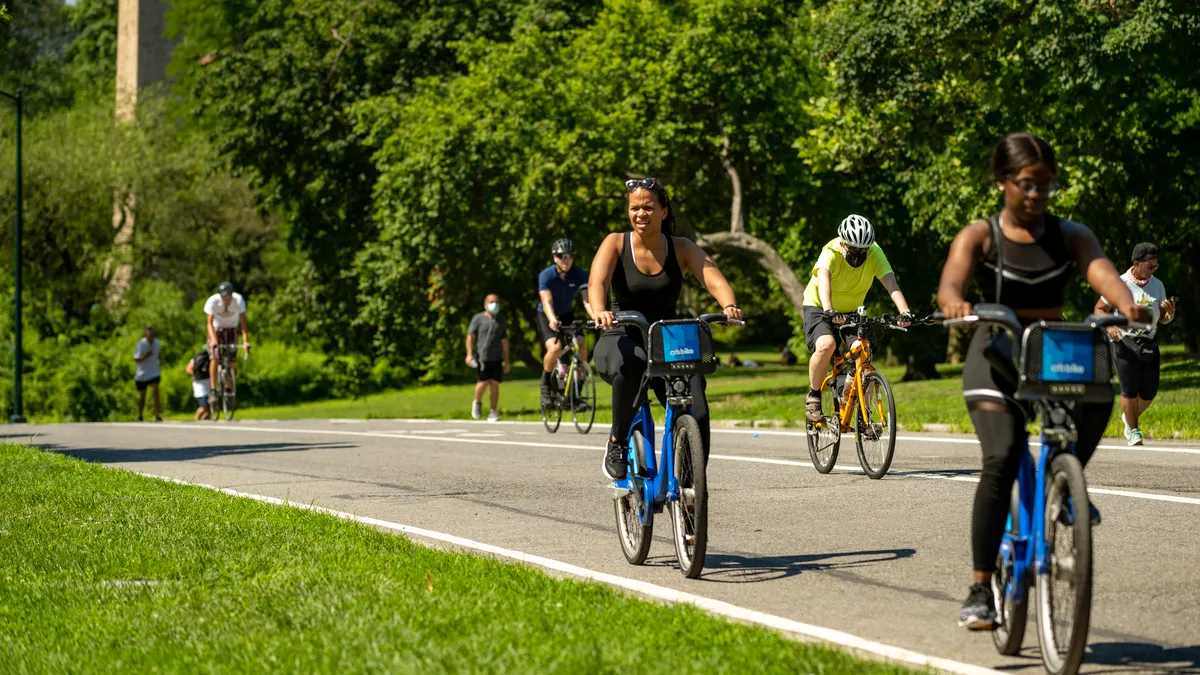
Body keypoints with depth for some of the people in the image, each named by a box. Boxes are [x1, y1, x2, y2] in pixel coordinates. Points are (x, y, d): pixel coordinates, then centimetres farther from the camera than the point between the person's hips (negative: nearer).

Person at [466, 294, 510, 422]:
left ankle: (493, 412, 1)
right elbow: (470, 337, 1)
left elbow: (504, 342, 21)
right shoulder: (478, 318, 6)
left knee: (494, 384, -3)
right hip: (481, 357, -3)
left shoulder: (500, 320, 19)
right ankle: (477, 403, 14)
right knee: (483, 382, -14)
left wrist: (506, 362, 18)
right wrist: (469, 354, -12)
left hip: (496, 358, 3)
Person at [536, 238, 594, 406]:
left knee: (582, 345, -18)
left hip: (567, 315, 3)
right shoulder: (546, 276, -23)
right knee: (555, 348, -29)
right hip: (547, 317, -3)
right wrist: (552, 319, -56)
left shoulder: (580, 275, -16)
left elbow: (587, 299, -28)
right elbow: (546, 301, -35)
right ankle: (546, 383, -3)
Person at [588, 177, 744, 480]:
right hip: (621, 340, -2)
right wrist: (599, 311, -42)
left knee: (697, 415, -21)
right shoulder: (616, 243, -1)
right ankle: (617, 441, -17)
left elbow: (714, 279, -14)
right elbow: (597, 281, -19)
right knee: (629, 367, -40)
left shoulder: (682, 249, 2)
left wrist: (729, 305, -38)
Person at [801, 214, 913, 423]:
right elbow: (823, 280, -47)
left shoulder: (874, 254, -21)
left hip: (852, 311, 4)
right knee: (826, 345, -31)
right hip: (818, 307, -4)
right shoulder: (831, 253, -29)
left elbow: (891, 283, -33)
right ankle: (813, 396, -9)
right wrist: (828, 310, -65)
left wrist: (905, 312, -51)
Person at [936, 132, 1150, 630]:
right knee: (1002, 459, -22)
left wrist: (1126, 305, -37)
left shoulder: (1070, 236, 6)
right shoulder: (980, 237, 0)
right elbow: (951, 282, -19)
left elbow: (1101, 271, -14)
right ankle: (980, 590, -16)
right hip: (997, 356, -2)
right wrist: (955, 305, -44)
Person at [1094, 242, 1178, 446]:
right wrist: (1109, 327, -21)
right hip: (1124, 341, -4)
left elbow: (1163, 318, 14)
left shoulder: (1157, 285, 7)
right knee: (1130, 389, -11)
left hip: (1149, 343, 4)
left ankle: (1130, 416, 29)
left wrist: (1170, 313, -11)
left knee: (1150, 390, -1)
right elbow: (1099, 309, -1)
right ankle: (1133, 430, 6)